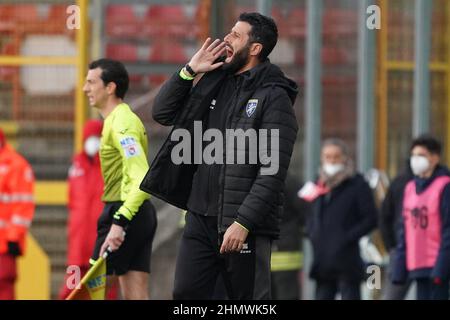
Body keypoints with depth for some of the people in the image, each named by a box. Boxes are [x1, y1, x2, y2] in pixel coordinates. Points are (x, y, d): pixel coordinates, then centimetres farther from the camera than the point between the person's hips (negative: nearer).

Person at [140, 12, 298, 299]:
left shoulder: (274, 98, -9)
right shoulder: (214, 84, 13)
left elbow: (272, 172, -15)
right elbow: (163, 113, 18)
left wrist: (243, 223, -21)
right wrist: (189, 71, 5)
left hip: (244, 225, -7)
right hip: (201, 217, 7)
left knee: (248, 298, -1)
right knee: (186, 294, 4)